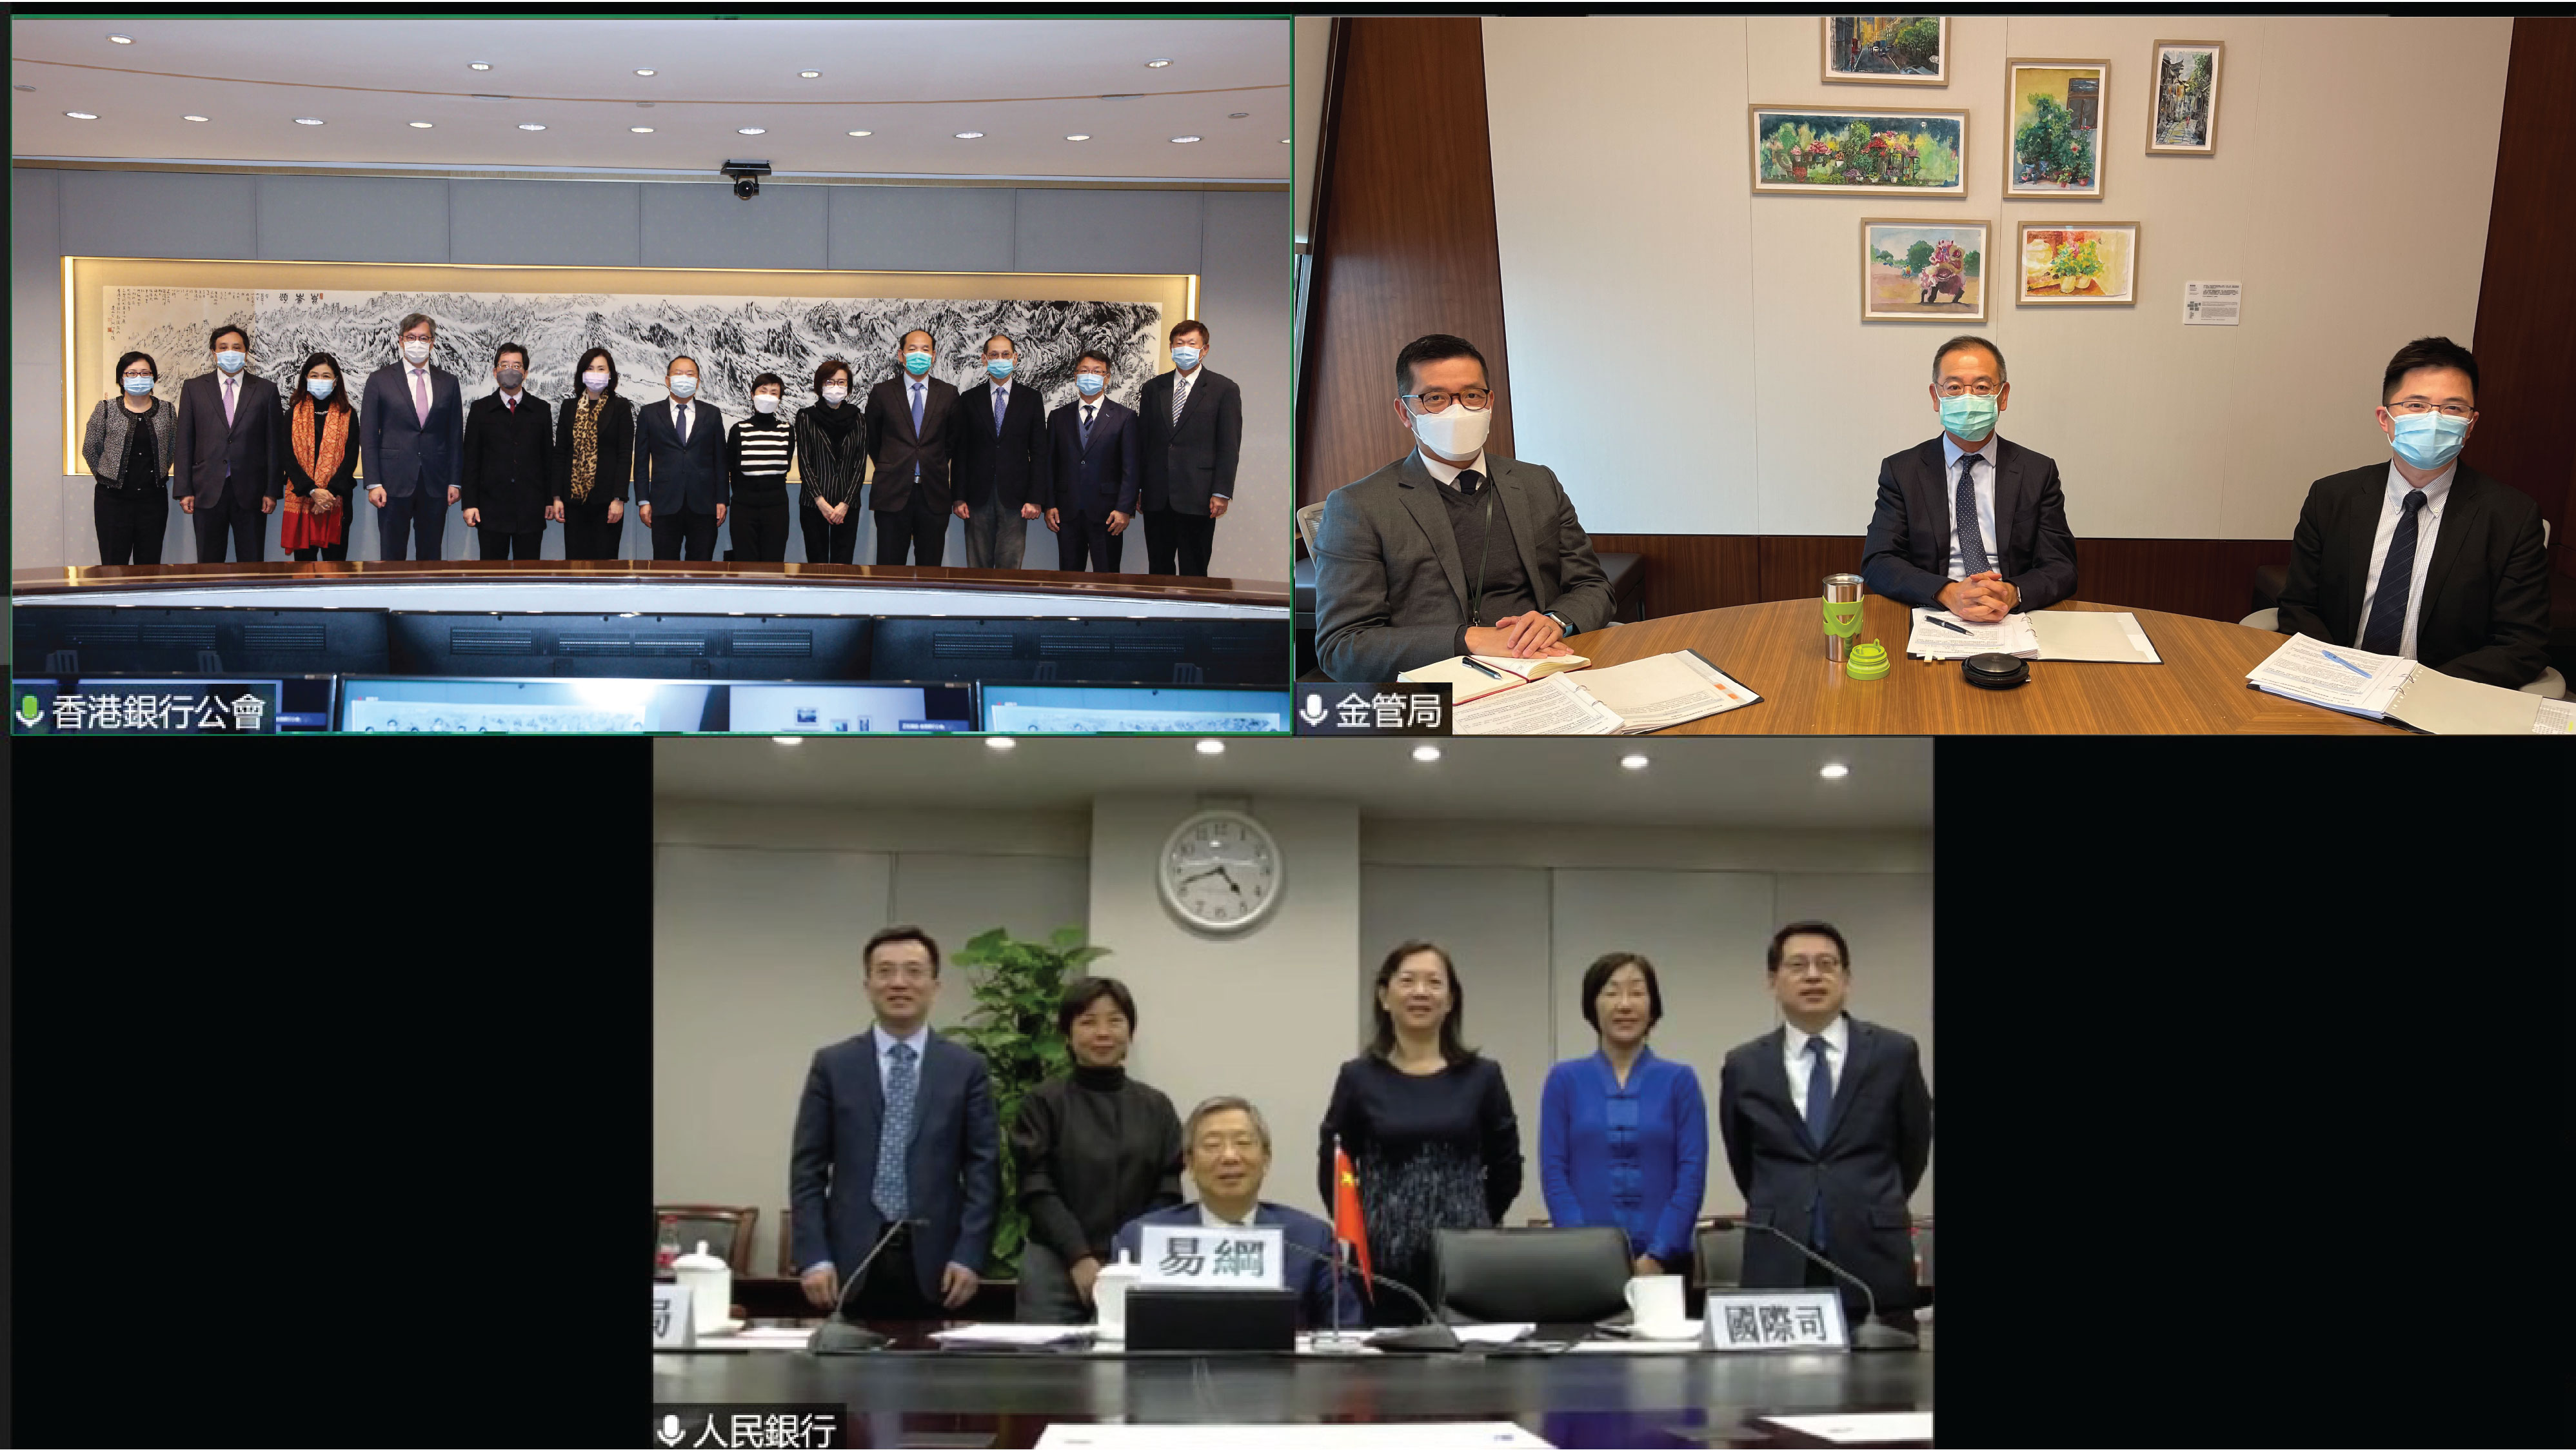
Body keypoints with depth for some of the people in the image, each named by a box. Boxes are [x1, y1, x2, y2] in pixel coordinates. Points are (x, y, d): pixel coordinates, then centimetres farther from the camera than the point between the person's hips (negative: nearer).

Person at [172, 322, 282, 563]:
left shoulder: (266, 390, 6)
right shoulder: (194, 388, 8)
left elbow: (275, 443, 5)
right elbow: (183, 441, 6)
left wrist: (272, 491, -1)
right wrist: (184, 491, -1)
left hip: (250, 492, 0)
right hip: (208, 492, 0)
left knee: (251, 565, 2)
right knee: (208, 564, 3)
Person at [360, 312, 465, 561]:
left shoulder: (448, 382, 11)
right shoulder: (380, 380, 4)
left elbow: (456, 436, 11)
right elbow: (368, 436, 2)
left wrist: (455, 481, 3)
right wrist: (373, 483, -7)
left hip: (435, 484, 2)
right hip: (395, 483, -2)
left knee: (431, 556, 5)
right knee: (392, 554, 0)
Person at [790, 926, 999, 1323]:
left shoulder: (967, 1068, 7)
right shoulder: (832, 1065, 7)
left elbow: (984, 1169, 4)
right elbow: (808, 1169, 5)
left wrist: (969, 1257, -7)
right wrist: (814, 1258, -5)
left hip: (933, 1261, 0)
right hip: (853, 1259, 0)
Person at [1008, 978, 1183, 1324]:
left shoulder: (1157, 1108, 11)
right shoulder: (1043, 1103, 3)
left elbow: (1168, 1193, 7)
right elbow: (1036, 1189, -4)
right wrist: (1080, 1258, -14)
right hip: (1057, 1268, -2)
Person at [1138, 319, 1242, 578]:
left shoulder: (1224, 389, 1)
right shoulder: (1154, 388, 13)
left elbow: (1229, 447, -2)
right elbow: (1142, 440, 13)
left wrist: (1221, 493, -9)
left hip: (1196, 498, -4)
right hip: (1157, 498, 4)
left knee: (1194, 571, 0)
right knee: (1158, 567, 8)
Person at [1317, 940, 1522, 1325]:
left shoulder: (1482, 1076, 5)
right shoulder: (1359, 1077, 3)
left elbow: (1506, 1171, 13)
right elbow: (1332, 1170, 11)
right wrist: (1368, 1227, 11)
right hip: (1384, 1261, 0)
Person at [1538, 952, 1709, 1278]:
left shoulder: (1680, 1081, 4)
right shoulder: (1564, 1081, 5)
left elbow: (1692, 1174, -2)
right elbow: (1554, 1173, 0)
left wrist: (1656, 1257, -12)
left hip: (1664, 1262, 0)